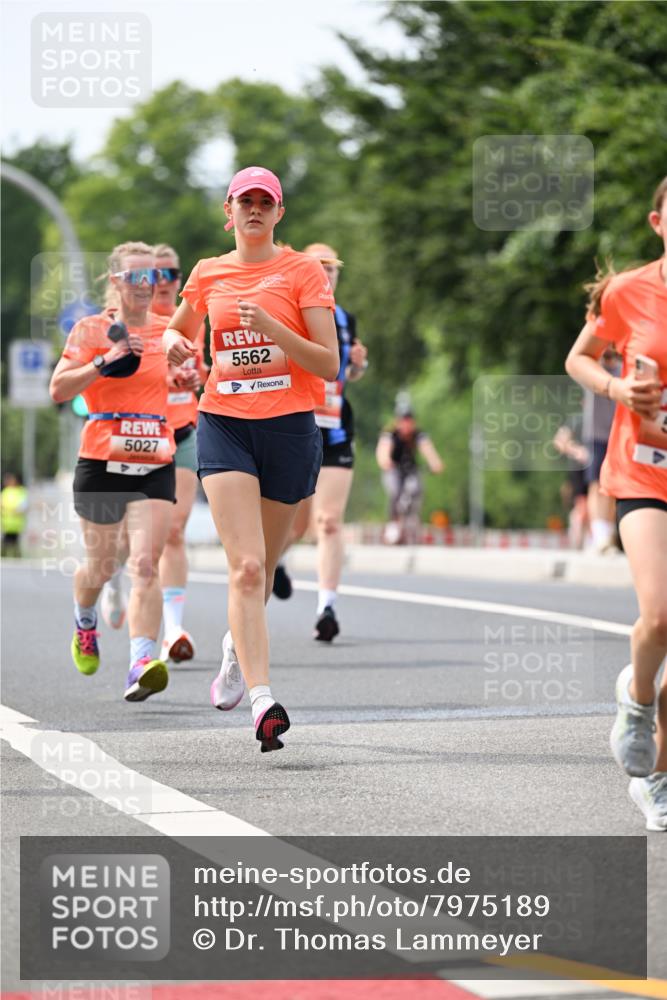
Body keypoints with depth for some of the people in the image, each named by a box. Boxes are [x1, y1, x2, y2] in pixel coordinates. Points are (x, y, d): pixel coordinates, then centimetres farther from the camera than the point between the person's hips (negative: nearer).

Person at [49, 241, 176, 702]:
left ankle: (141, 665, -25)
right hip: (102, 460, -1)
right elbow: (58, 389, -9)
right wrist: (105, 361, -19)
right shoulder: (91, 329, 0)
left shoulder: (169, 331, 9)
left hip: (155, 464, 1)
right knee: (100, 564, 12)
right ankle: (85, 621, 46)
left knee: (146, 565, -15)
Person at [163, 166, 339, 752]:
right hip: (224, 427, 0)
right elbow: (179, 330, 28)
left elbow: (329, 365, -6)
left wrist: (274, 329, -20)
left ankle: (237, 646, 45)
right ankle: (262, 700, -23)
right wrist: (175, 342, 4)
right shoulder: (208, 274, 9)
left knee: (262, 567, 13)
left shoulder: (303, 271, 0)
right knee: (246, 567, -16)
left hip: (289, 428, 0)